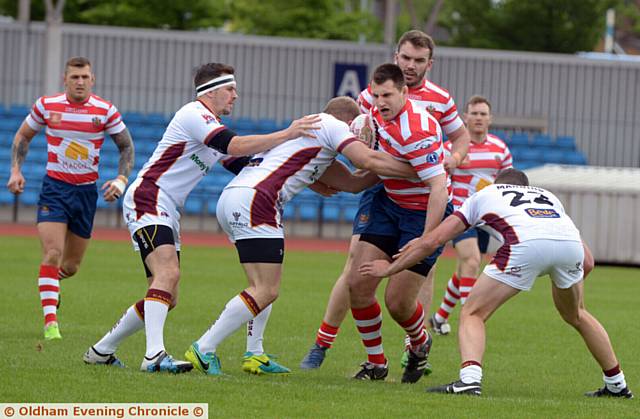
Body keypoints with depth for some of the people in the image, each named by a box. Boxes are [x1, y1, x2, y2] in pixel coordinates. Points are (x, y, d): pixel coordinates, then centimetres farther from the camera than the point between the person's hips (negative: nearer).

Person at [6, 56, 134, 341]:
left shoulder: (106, 111, -5)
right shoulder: (46, 105, -4)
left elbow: (127, 147, 5)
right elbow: (23, 137, 10)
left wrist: (121, 180, -10)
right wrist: (16, 171, -3)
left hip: (87, 191, 2)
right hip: (54, 188, -2)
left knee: (71, 266, 9)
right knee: (53, 254, -19)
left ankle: (49, 283, 45)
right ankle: (50, 323, -19)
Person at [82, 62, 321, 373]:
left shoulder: (213, 126, 20)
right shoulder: (194, 114, -11)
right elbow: (235, 146, -23)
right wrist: (287, 135, -23)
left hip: (167, 213, 10)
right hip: (147, 199, -10)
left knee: (166, 298, 9)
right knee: (168, 273, -28)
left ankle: (101, 351, 20)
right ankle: (154, 355, -39)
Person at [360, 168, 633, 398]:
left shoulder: (483, 195, 35)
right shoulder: (548, 196, 41)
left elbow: (431, 241, 30)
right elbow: (587, 262, 32)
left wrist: (389, 269, 42)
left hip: (526, 244, -4)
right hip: (570, 241, 4)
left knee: (472, 314, 9)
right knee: (575, 315, 31)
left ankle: (470, 380, -15)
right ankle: (617, 385, 37)